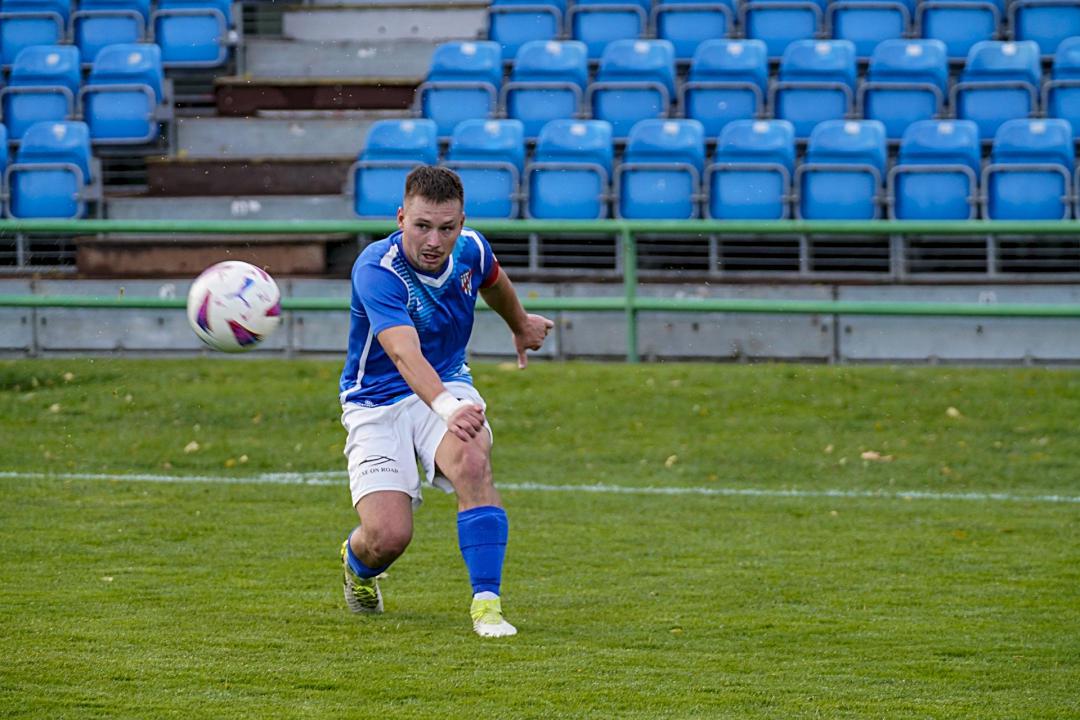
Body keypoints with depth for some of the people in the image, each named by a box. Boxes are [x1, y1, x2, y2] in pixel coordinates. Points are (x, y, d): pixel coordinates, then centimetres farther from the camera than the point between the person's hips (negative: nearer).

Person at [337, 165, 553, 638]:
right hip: (377, 401, -4)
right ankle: (357, 563, 22)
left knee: (472, 462, -31)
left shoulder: (469, 249, -9)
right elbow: (404, 355, -44)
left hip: (447, 385, 4)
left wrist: (521, 325, 38)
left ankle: (486, 603, -27)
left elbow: (493, 281, 18)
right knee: (389, 536, -17)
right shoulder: (377, 270, -29)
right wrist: (447, 408, -62)